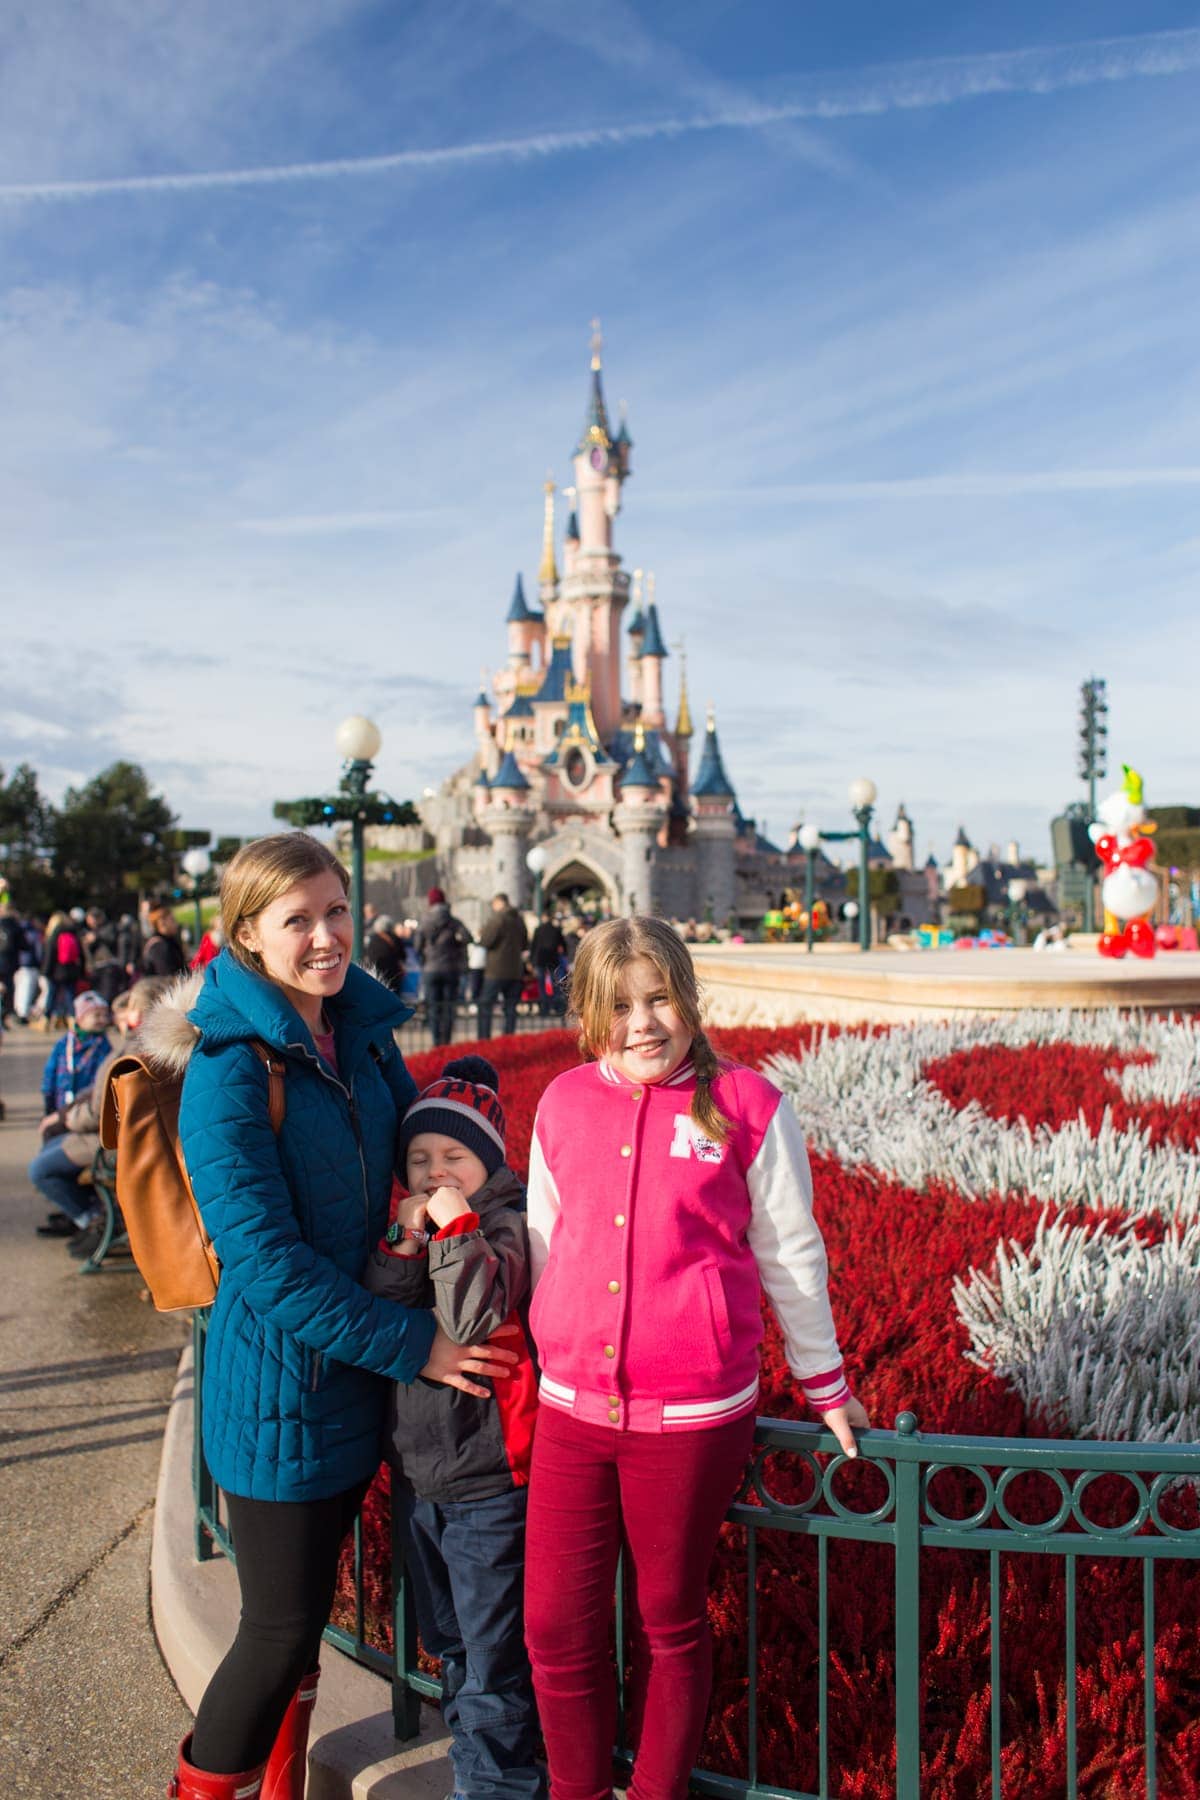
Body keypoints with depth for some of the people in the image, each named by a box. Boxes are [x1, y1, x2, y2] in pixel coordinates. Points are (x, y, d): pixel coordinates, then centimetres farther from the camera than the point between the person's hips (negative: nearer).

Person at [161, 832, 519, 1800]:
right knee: (281, 1628, 6)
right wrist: (411, 1344, -19)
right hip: (279, 1388, -6)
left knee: (308, 1609, 21)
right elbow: (268, 1260, -22)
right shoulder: (229, 1068, -20)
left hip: (356, 1380, 7)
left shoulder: (363, 1031, 2)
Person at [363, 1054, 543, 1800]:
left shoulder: (506, 1226, -14)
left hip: (490, 1486, -7)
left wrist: (456, 1228, -29)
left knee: (494, 1658, 4)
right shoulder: (416, 1229, 5)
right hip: (423, 1480, 7)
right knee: (449, 1648, 23)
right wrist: (405, 1245, -20)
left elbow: (474, 1324, -28)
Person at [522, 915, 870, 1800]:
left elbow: (790, 1256, 2)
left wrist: (827, 1387, 10)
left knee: (670, 1621, 14)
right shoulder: (563, 1103, 3)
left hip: (694, 1417, -3)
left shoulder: (748, 1105, -6)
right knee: (557, 1626, 9)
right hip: (571, 1409, 3)